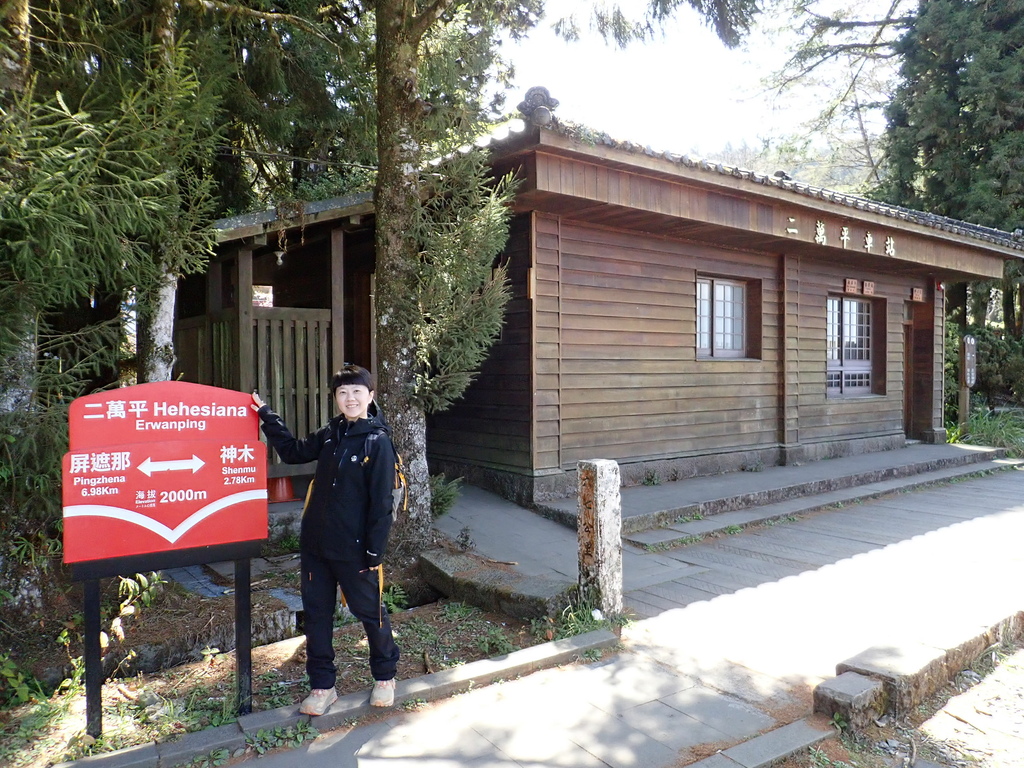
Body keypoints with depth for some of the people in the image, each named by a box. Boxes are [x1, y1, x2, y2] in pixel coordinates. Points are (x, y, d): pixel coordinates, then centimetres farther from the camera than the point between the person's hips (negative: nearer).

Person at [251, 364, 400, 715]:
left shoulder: (378, 442, -13)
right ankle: (322, 686, 29)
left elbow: (381, 503, -13)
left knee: (370, 612, 9)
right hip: (315, 544, 6)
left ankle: (385, 677, 32)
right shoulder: (329, 435, 6)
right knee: (316, 613, 13)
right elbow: (293, 452, 22)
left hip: (354, 549, -6)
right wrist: (267, 415, 20)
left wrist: (374, 551, -15)